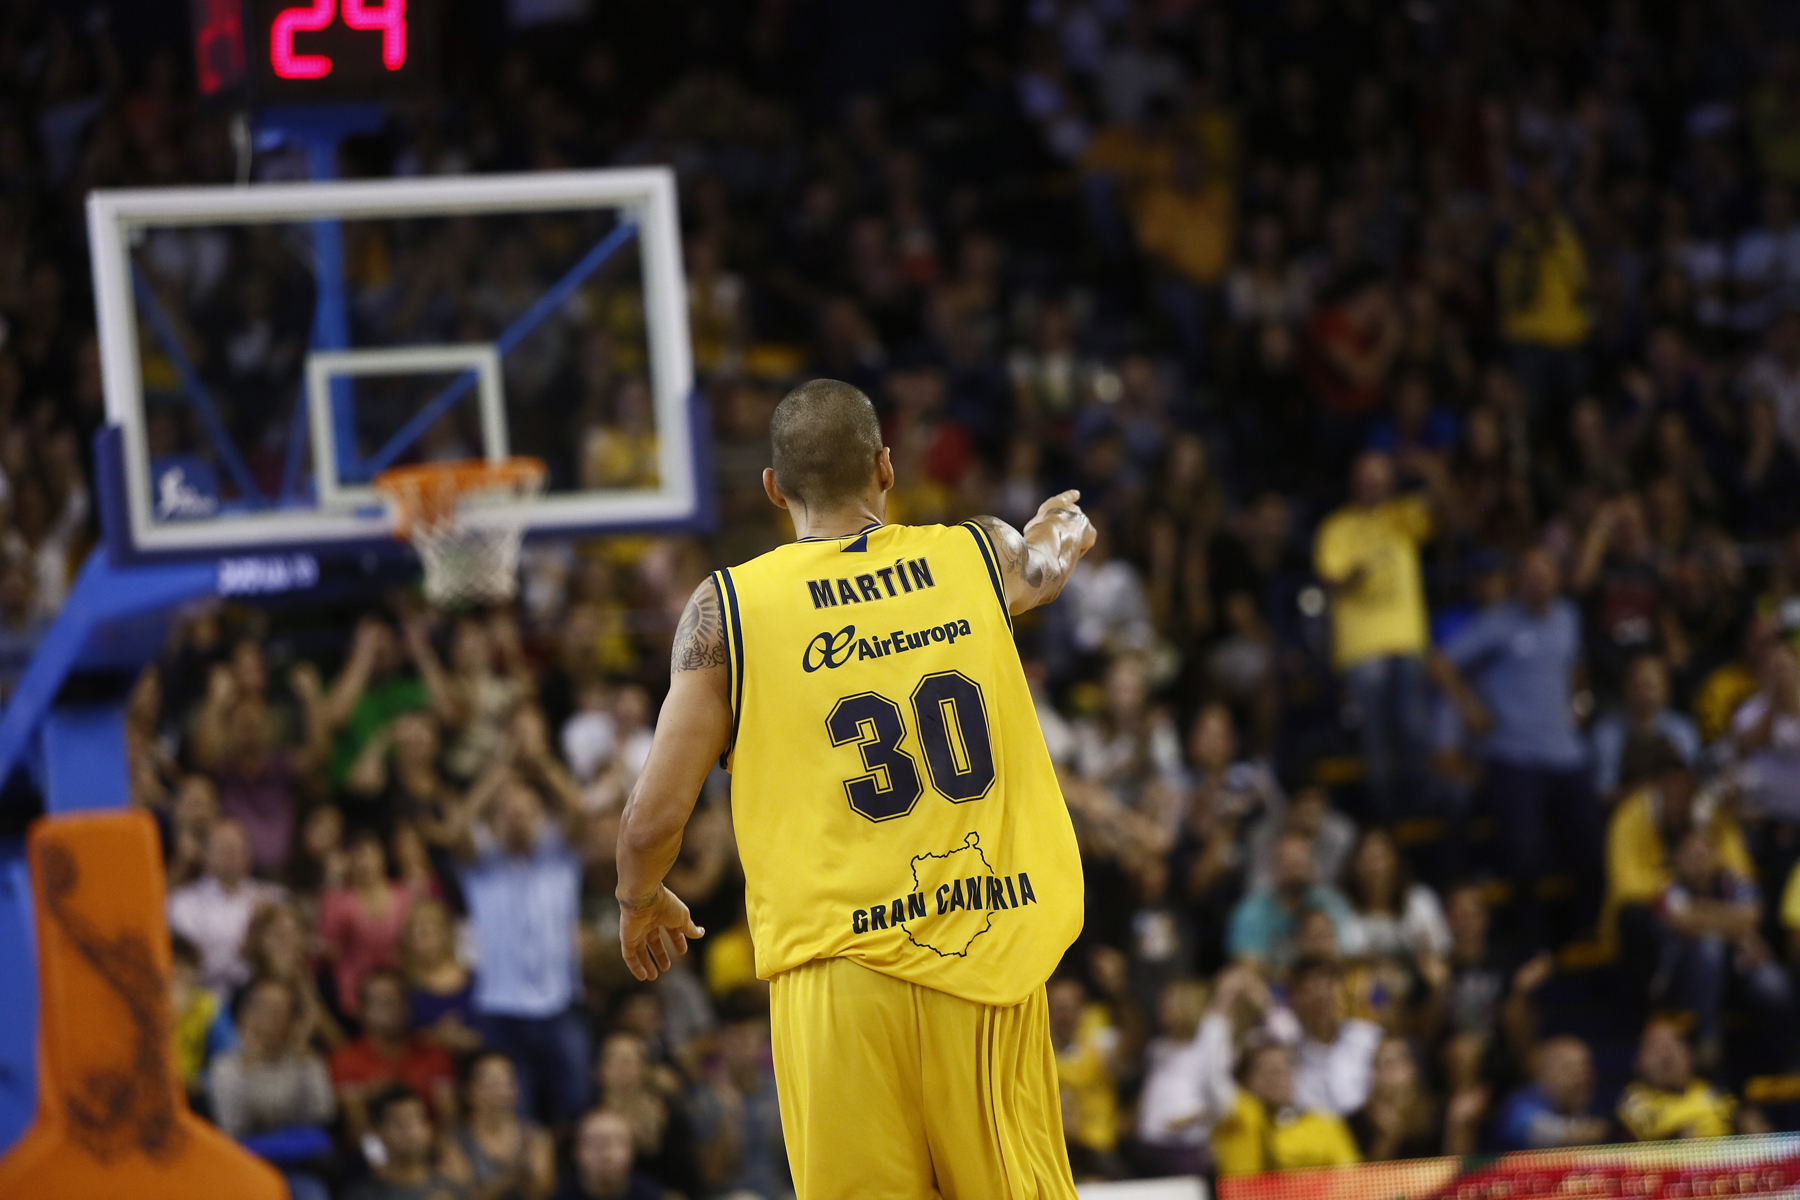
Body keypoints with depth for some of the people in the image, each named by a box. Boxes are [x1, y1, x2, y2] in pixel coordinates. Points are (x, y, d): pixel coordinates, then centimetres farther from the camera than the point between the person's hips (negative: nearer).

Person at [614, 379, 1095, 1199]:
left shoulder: (726, 608, -1)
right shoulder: (980, 556, 7)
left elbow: (654, 819, -1)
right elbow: (1054, 557, 33)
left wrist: (638, 903, 21)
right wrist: (1060, 522, 58)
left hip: (838, 972, -2)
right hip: (985, 963, 2)